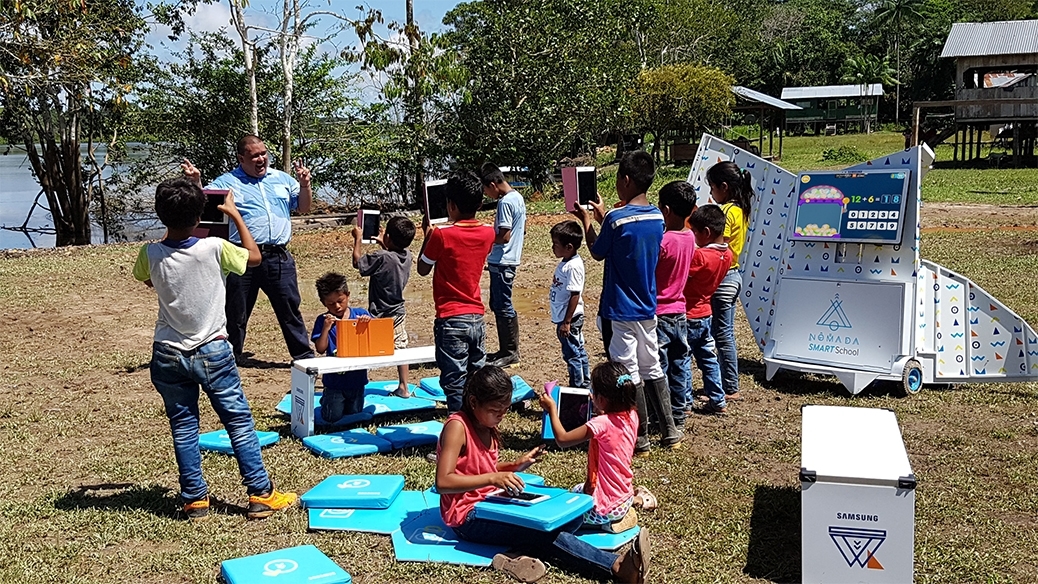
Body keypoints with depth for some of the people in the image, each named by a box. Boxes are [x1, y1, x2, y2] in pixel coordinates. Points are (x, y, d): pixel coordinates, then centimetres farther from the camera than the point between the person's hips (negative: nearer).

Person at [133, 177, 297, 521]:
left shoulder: (150, 255, -8)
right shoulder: (214, 248, -15)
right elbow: (254, 257, 4)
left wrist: (170, 225, 17)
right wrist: (235, 215, 11)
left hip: (168, 355, 2)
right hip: (212, 352, -2)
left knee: (183, 427, 11)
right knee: (239, 421, 7)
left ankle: (195, 500, 15)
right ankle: (261, 495, 9)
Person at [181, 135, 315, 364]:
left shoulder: (282, 179, 13)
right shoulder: (226, 182, 3)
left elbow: (303, 207, 16)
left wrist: (304, 185, -1)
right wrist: (196, 182, -23)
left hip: (279, 257, 2)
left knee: (290, 309, 9)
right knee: (236, 312, 8)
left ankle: (304, 354, 19)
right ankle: (231, 358, 22)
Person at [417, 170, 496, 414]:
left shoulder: (441, 235, -15)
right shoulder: (488, 233, 1)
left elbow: (423, 269, 0)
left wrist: (427, 235, 10)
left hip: (451, 320, -6)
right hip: (477, 318, 6)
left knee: (455, 385, 0)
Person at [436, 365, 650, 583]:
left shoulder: (486, 425, 10)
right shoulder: (457, 426, -17)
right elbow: (443, 482, -26)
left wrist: (515, 465, 1)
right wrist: (492, 478, -34)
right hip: (468, 517, -9)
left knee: (572, 515, -5)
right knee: (542, 530, -30)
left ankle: (522, 553, -29)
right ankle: (616, 566, -35)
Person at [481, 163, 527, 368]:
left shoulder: (505, 202, -18)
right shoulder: (518, 197, 11)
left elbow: (504, 236, -22)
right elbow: (522, 229, 19)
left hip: (502, 263, -10)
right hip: (509, 259, 10)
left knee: (503, 307, -2)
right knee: (497, 305, 16)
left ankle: (511, 353, 6)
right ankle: (505, 350, 23)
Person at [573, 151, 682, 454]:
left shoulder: (617, 218, -18)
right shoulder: (657, 216, 3)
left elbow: (598, 253, -4)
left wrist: (586, 220, 8)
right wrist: (603, 217, 20)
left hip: (622, 309, -7)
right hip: (647, 307, 7)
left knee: (629, 374, 2)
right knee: (651, 368, 18)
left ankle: (640, 440, 11)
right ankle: (670, 432, 24)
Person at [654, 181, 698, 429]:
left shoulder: (662, 242, -23)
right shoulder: (690, 237, 0)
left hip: (658, 314, -7)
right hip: (679, 313, 7)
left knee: (658, 369, 4)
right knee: (679, 366, 15)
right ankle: (678, 415, 26)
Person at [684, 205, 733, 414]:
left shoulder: (701, 256, -24)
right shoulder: (727, 255, 1)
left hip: (688, 315, -8)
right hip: (705, 313, 8)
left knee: (682, 360, 4)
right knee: (707, 358, 17)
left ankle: (685, 401, 11)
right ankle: (717, 400, 22)